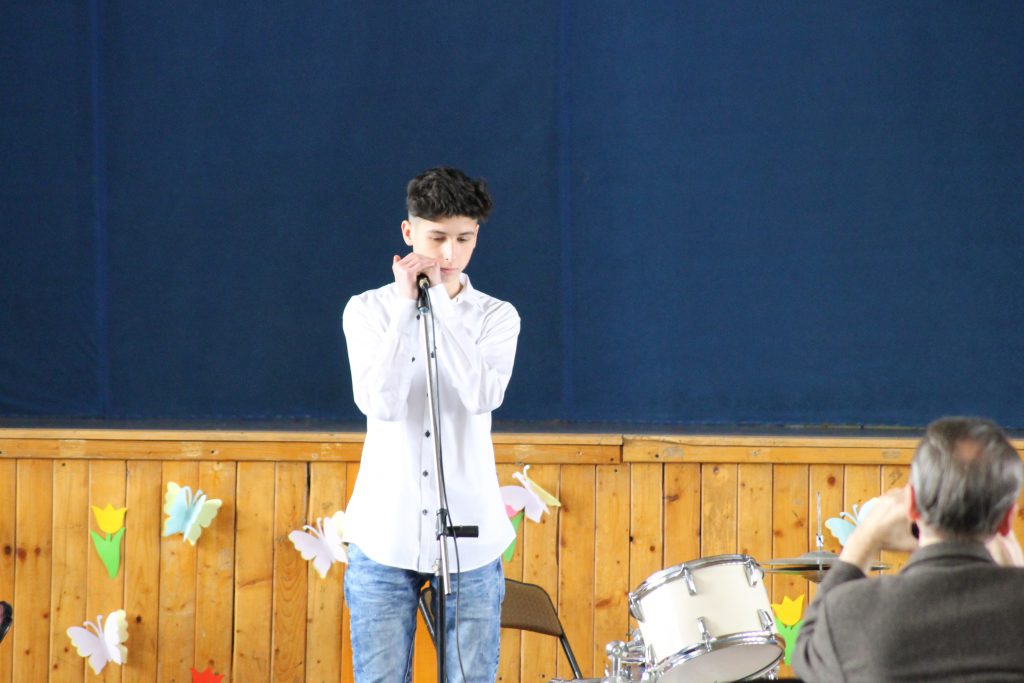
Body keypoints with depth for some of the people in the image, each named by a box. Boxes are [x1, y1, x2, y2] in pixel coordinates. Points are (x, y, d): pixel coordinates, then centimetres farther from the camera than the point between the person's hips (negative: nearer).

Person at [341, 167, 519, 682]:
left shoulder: (496, 317, 5)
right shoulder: (367, 310, 3)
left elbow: (483, 396, -15)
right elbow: (380, 403, -13)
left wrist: (442, 298, -12)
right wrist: (406, 304, -11)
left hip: (469, 541, 0)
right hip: (384, 539, 0)